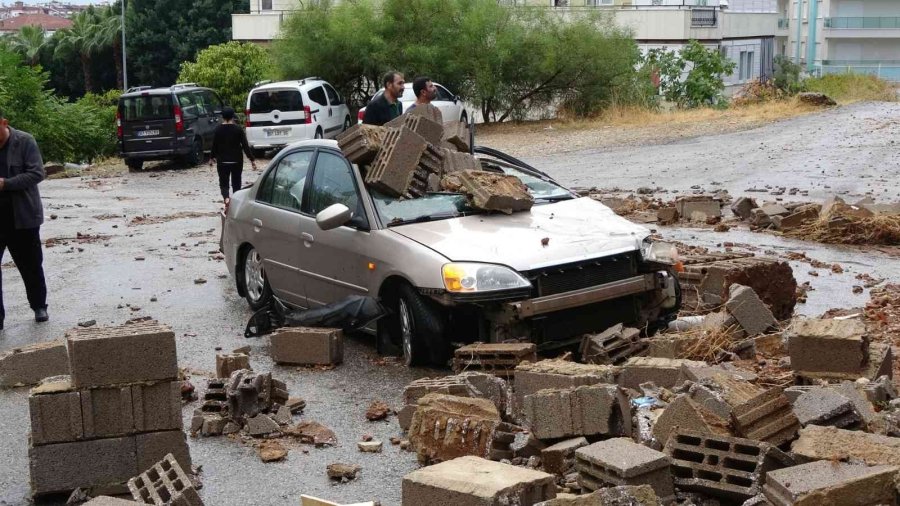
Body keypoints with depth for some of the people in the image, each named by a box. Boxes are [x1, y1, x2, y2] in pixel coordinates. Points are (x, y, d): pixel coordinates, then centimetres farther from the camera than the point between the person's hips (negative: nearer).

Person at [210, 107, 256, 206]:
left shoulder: (218, 129, -5)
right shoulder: (238, 129, -6)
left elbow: (214, 145, 2)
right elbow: (245, 145, -7)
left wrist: (212, 157, 19)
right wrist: (252, 160, -4)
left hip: (222, 161, 0)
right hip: (236, 161, 0)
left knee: (223, 183, 5)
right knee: (236, 183, 13)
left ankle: (226, 198, -22)